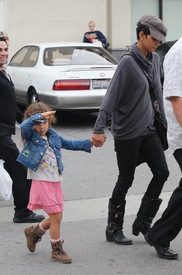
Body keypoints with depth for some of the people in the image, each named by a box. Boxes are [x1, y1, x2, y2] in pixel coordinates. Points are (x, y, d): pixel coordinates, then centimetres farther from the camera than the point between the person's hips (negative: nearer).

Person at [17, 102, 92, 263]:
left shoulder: (53, 135, 11)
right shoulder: (31, 136, -6)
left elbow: (69, 144, 25)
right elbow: (24, 126, -28)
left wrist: (89, 143, 24)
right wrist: (40, 116, -32)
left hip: (56, 181, 7)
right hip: (41, 182, -7)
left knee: (57, 217, 11)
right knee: (56, 216, -8)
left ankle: (34, 232, 36)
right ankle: (57, 250, 7)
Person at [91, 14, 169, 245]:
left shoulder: (154, 59, 6)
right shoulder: (128, 62, -16)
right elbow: (112, 95, -20)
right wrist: (99, 128, -24)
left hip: (148, 129, 7)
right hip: (127, 132, -7)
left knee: (161, 172, 2)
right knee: (126, 180, 2)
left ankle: (142, 222, 13)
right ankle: (113, 229, 16)